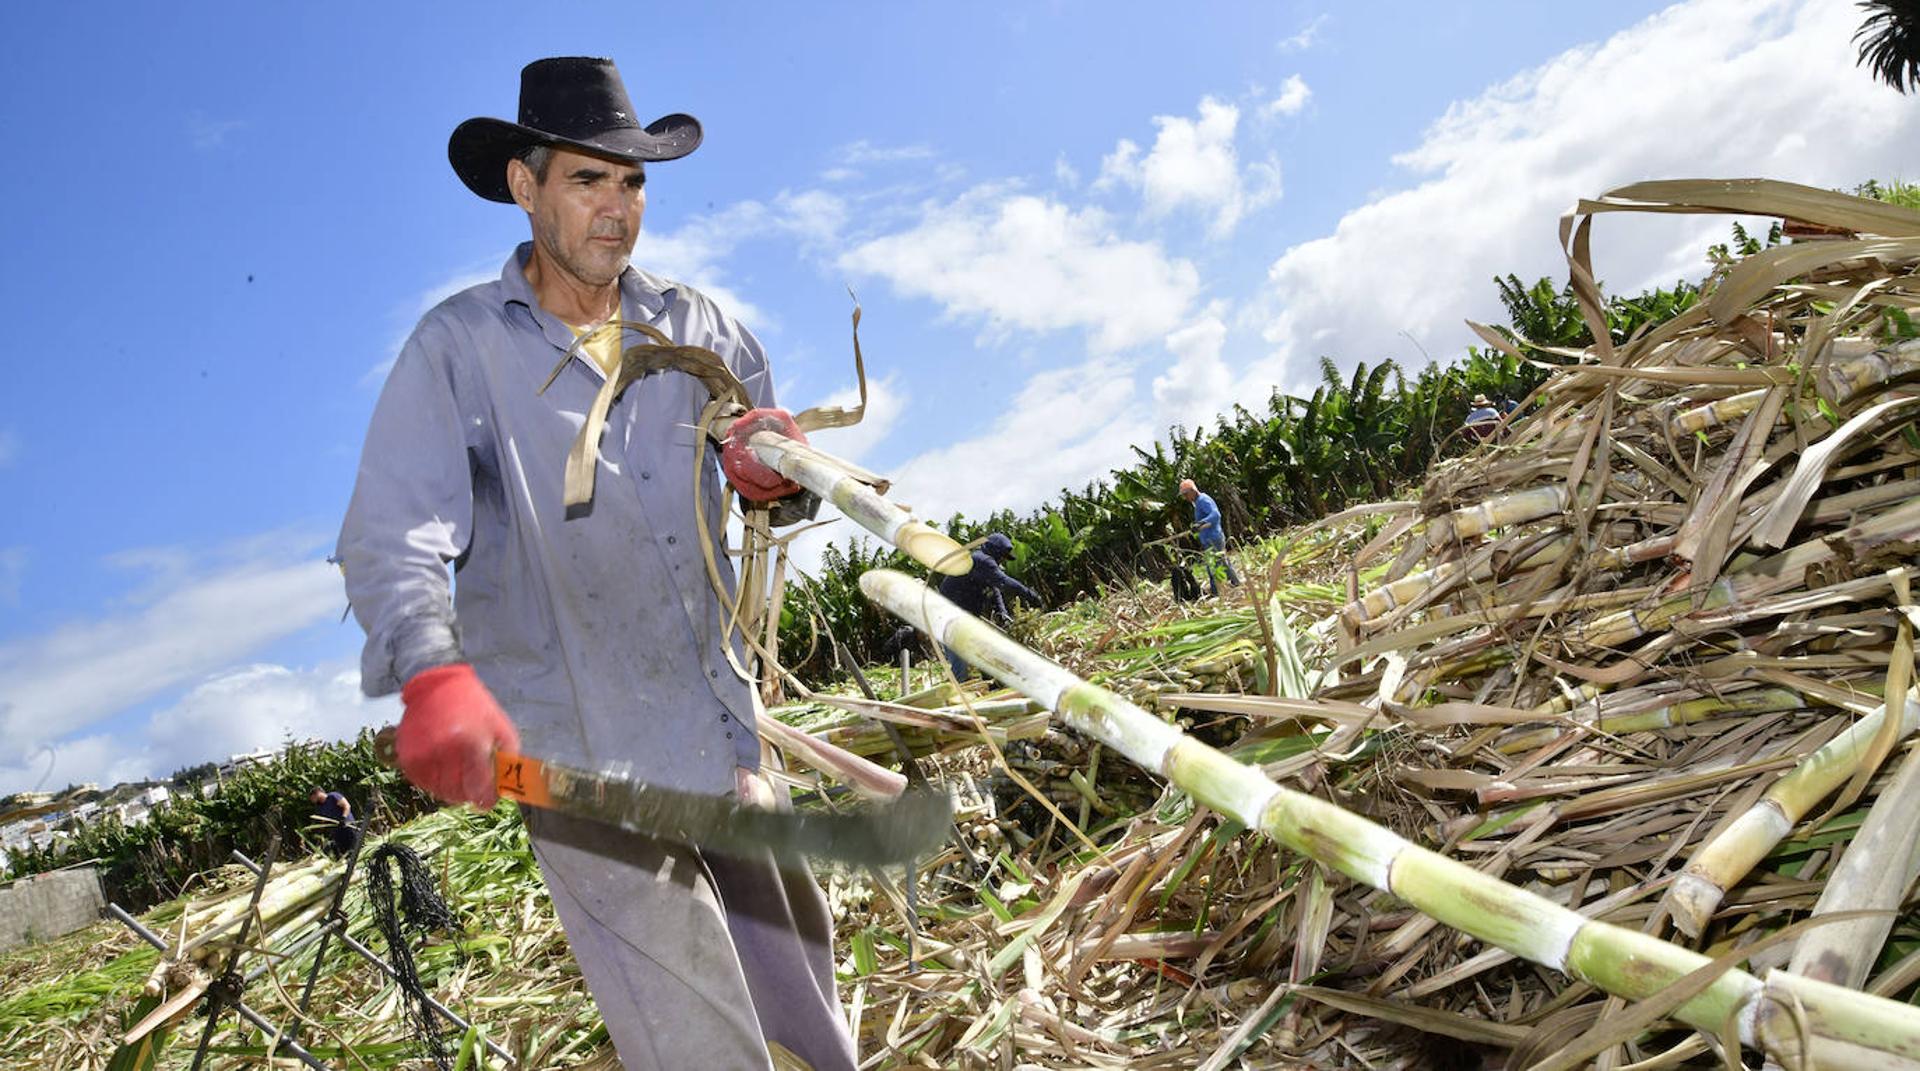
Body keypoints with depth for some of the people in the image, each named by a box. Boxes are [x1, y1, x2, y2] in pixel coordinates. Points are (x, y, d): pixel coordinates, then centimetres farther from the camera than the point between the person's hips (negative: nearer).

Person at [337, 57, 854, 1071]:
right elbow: (389, 534, -15)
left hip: (720, 726, 5)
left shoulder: (694, 325, 9)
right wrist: (433, 673, -35)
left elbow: (774, 467, 15)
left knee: (795, 969, 18)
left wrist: (773, 473, -11)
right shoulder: (460, 344, -5)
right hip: (579, 755, -5)